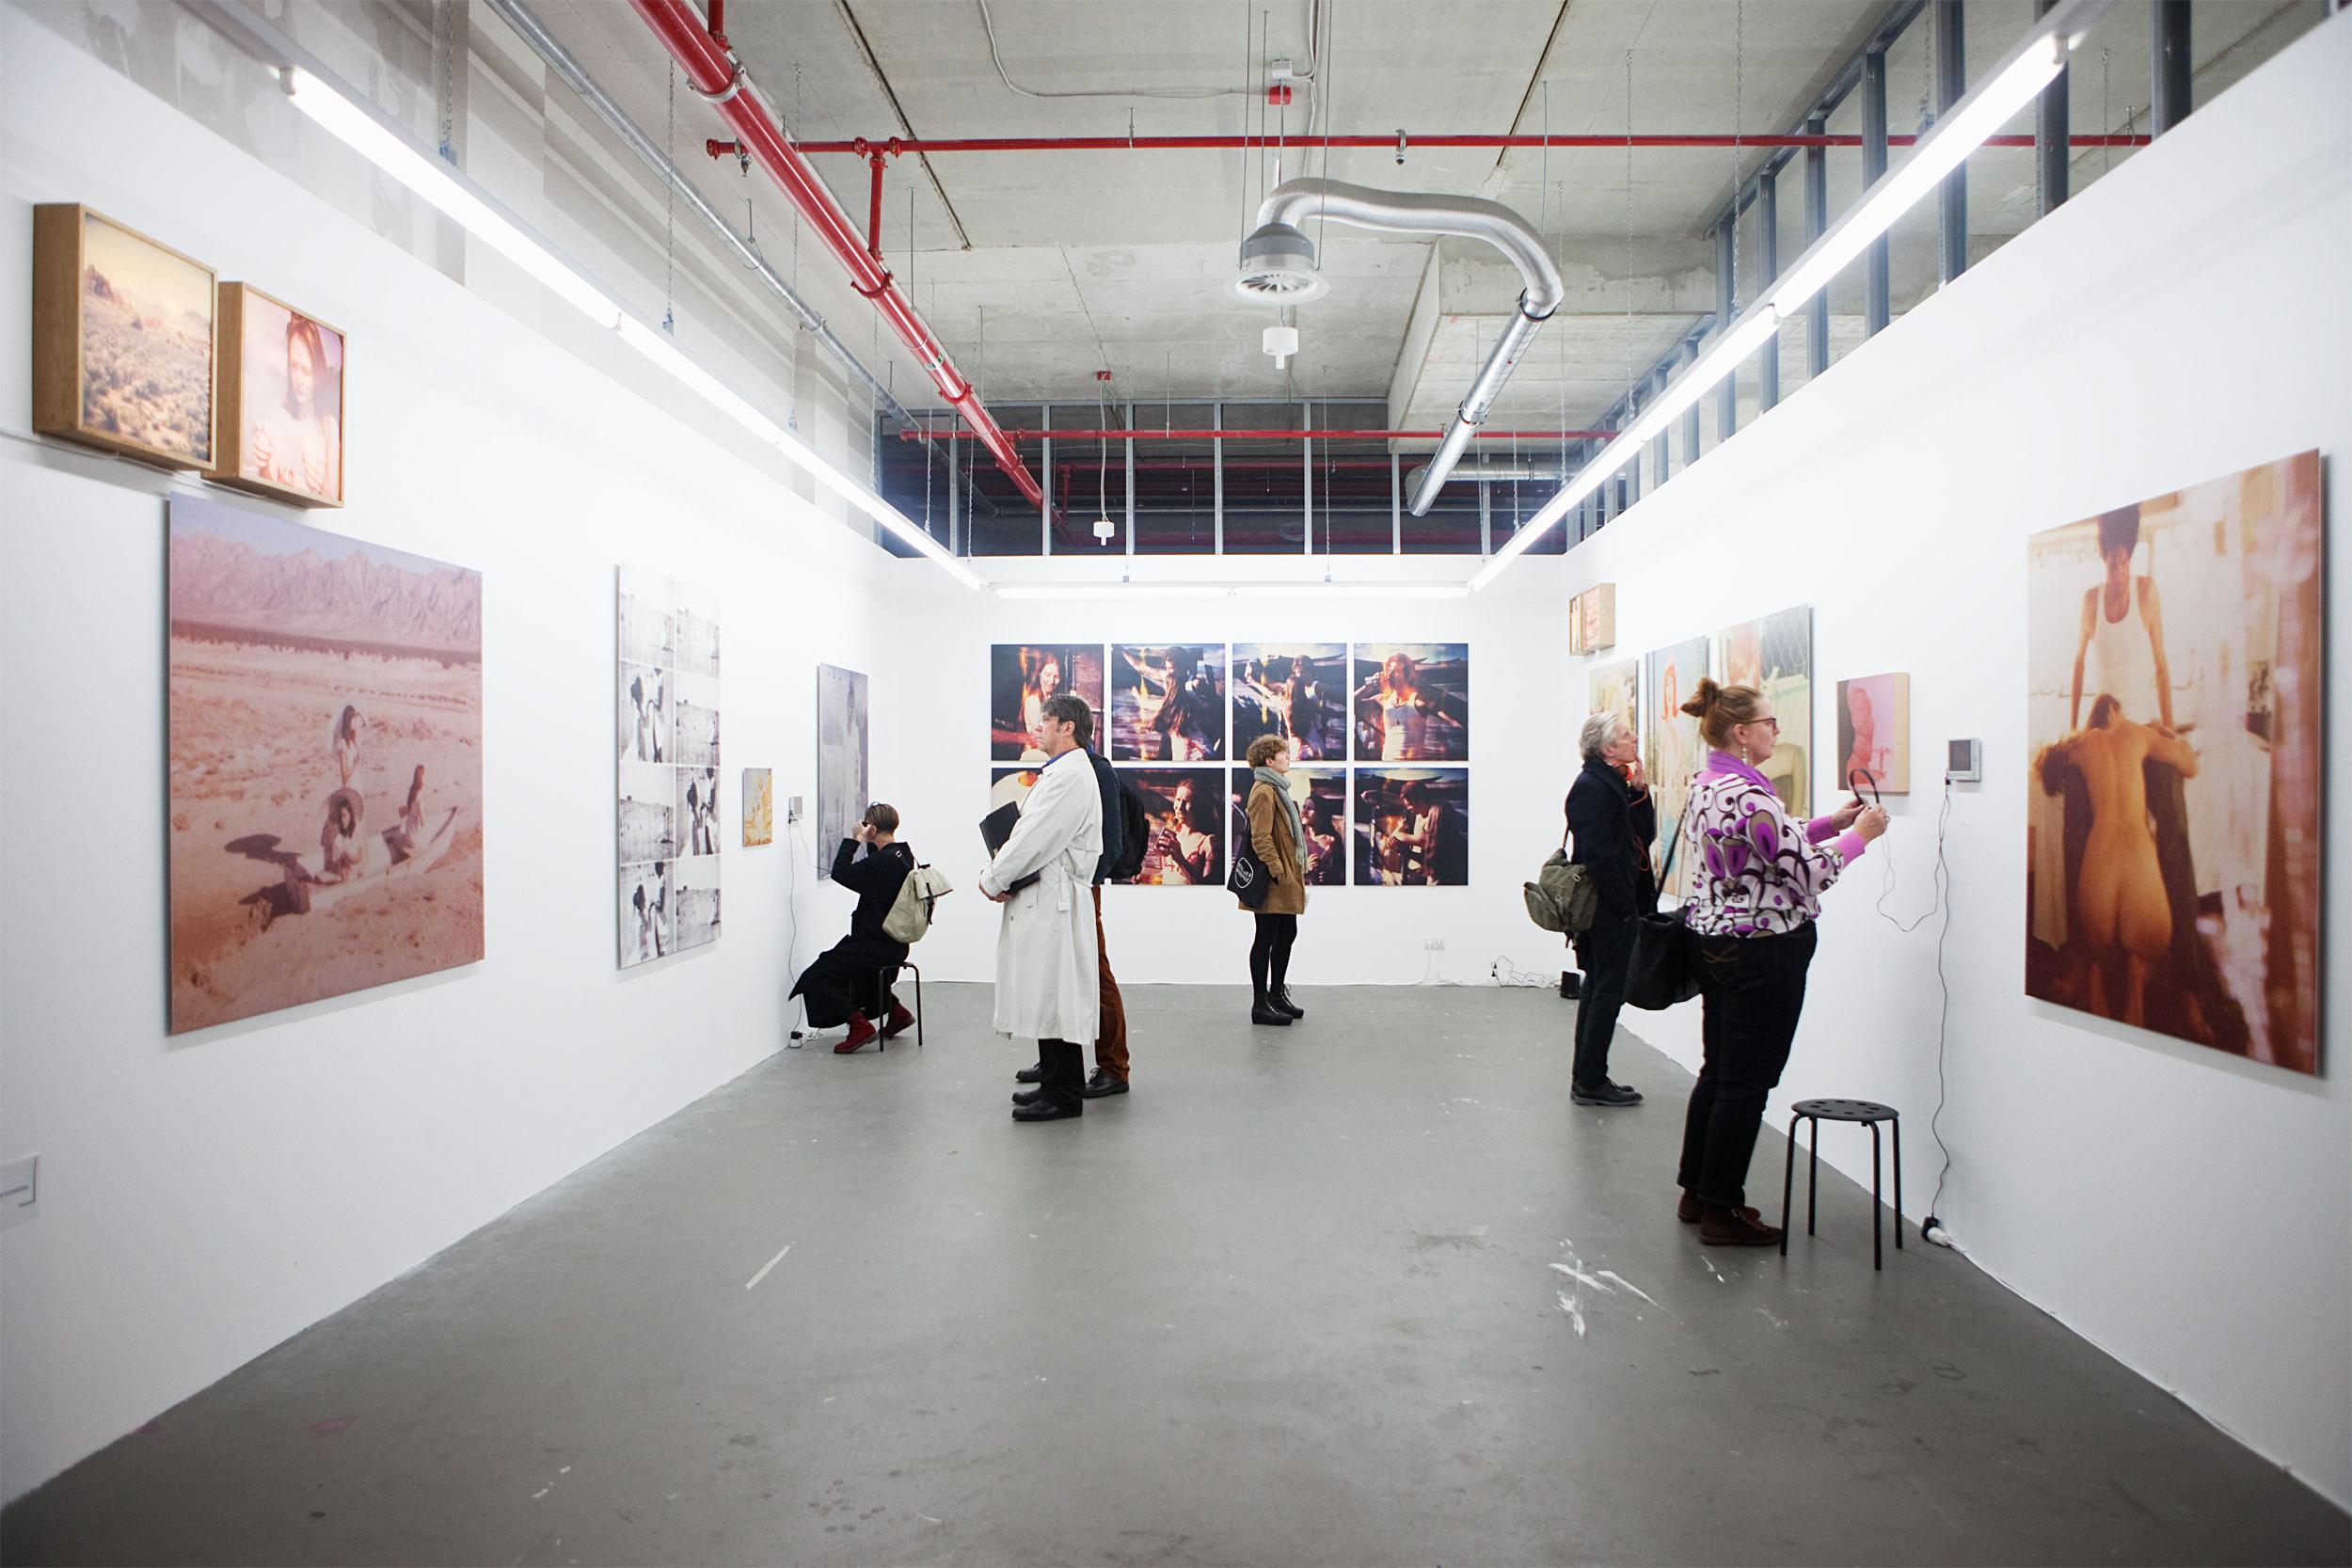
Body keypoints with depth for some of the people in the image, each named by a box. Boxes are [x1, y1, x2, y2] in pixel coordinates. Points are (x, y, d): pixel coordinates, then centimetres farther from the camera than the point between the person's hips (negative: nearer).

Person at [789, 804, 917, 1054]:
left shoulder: (884, 861, -22)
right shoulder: (902, 855, 8)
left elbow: (840, 873, -19)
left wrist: (855, 840, -11)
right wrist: (867, 844, 11)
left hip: (876, 946, -10)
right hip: (893, 943, 10)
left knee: (814, 978, -8)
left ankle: (860, 1024, -14)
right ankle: (896, 1010, 36)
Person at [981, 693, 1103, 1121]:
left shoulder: (1072, 775, -15)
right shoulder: (1060, 772, 19)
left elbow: (1037, 837, -19)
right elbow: (1031, 832, 20)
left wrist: (993, 879, -9)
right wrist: (1000, 872, 4)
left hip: (1052, 900, -10)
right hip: (1041, 900, 10)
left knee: (1052, 996, -5)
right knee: (1046, 997, 15)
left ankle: (1063, 1094, 2)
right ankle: (1054, 1082, 24)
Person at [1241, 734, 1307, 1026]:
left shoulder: (1276, 789, 19)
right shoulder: (1264, 791, -14)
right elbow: (1261, 838, -21)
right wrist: (1278, 871, -22)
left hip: (1285, 880, 11)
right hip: (1272, 882, -11)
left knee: (1287, 934, 16)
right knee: (1266, 938, -5)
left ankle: (1277, 994, 28)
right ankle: (1260, 1005, 1)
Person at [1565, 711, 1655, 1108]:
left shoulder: (1614, 784, 14)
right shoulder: (1593, 787, -16)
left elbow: (1645, 836, 11)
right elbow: (1599, 855, -22)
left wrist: (1640, 791, 1)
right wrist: (1627, 907, -17)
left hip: (1611, 907, 10)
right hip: (1608, 907, -10)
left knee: (1599, 987, 15)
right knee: (1609, 989, -4)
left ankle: (1587, 1078, 25)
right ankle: (1590, 1082, 4)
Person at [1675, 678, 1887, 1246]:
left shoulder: (1704, 785, 9)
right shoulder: (1750, 795, -22)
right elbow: (1805, 870, -17)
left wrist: (1827, 824, 14)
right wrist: (1858, 835, -3)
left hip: (1713, 940, 10)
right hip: (1762, 950, -10)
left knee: (1716, 1071, 17)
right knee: (1746, 1082, 1)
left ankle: (1697, 1192, 26)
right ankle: (1721, 1211, 10)